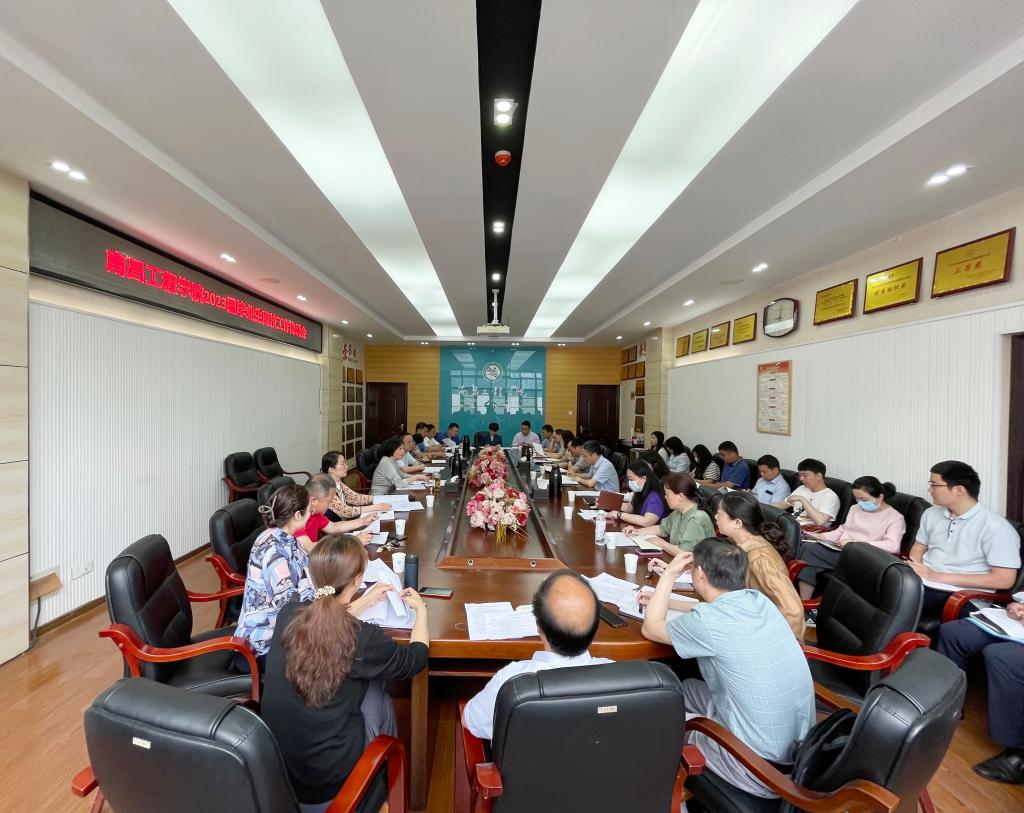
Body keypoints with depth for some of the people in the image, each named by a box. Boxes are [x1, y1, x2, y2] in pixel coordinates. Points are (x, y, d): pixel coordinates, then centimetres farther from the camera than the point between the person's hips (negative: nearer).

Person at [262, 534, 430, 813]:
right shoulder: (363, 638, -27)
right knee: (381, 698, 19)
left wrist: (366, 601, 18)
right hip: (326, 780, -4)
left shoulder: (288, 613, -14)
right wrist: (421, 610, 9)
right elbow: (416, 659, -5)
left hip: (274, 761, 5)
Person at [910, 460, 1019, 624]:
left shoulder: (995, 527, -9)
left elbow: (1005, 580, -11)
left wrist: (939, 576, -17)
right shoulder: (931, 514, 10)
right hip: (921, 582, 6)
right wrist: (915, 567, -3)